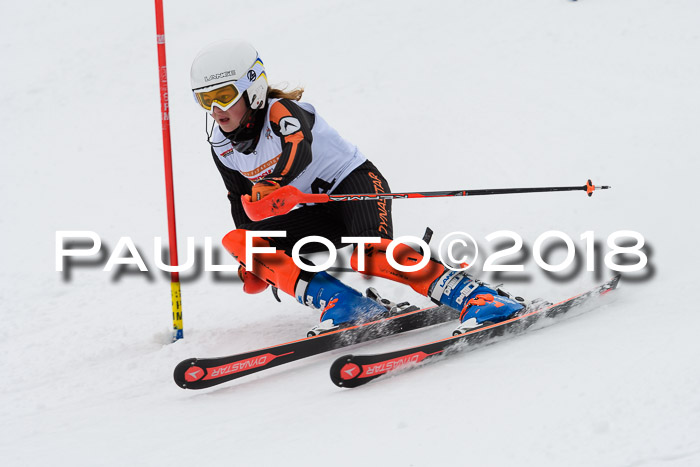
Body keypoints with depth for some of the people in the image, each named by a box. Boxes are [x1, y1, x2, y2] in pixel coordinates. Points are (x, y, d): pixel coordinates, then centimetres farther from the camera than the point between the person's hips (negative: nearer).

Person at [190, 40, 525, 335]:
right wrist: (251, 263, 13)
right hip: (313, 215, 8)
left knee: (369, 255, -37)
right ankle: (339, 302, -27)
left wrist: (266, 190, -65)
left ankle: (478, 299, -38)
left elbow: (298, 151, -44)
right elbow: (240, 197, 17)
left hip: (354, 182, -8)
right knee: (234, 240, -14)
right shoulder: (221, 144, 1)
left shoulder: (281, 112, -21)